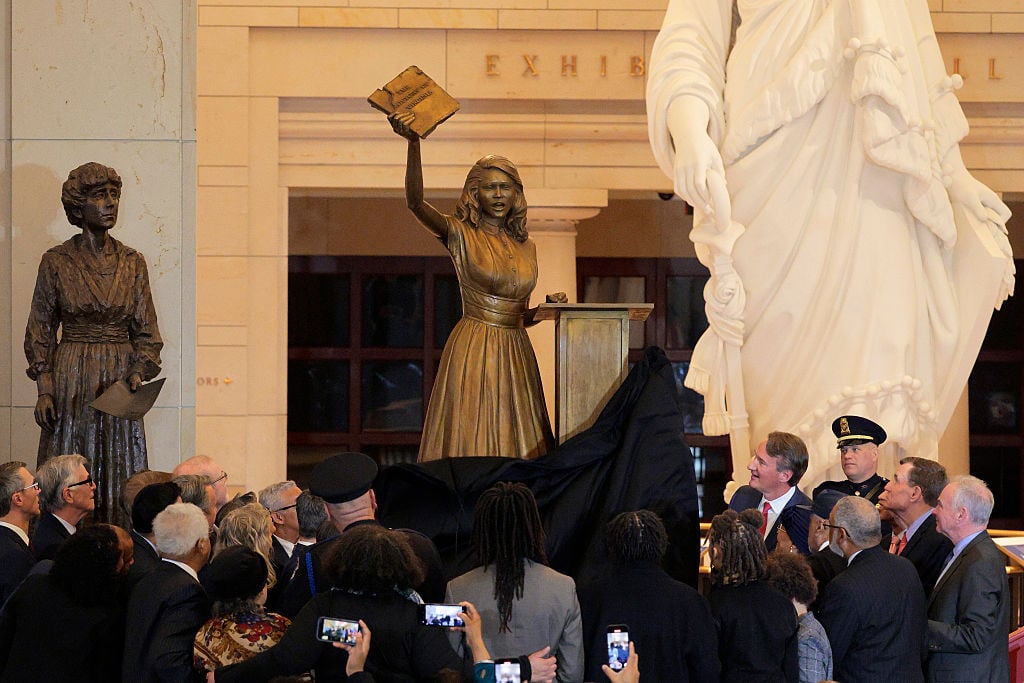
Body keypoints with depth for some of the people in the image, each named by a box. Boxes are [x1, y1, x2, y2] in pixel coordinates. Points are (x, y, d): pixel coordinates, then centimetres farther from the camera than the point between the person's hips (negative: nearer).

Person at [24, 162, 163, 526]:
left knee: (120, 477, 1)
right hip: (70, 382, -2)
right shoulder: (56, 262, 0)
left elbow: (146, 331, 7)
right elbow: (40, 331, 1)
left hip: (120, 382, 2)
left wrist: (137, 376, -9)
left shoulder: (132, 263, 6)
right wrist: (44, 390, -7)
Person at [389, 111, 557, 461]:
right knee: (471, 445, -8)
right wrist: (413, 143, -32)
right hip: (472, 352, -5)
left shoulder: (526, 247, 14)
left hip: (516, 353, 5)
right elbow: (415, 202, -20)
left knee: (514, 443, 3)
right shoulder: (461, 235, -2)